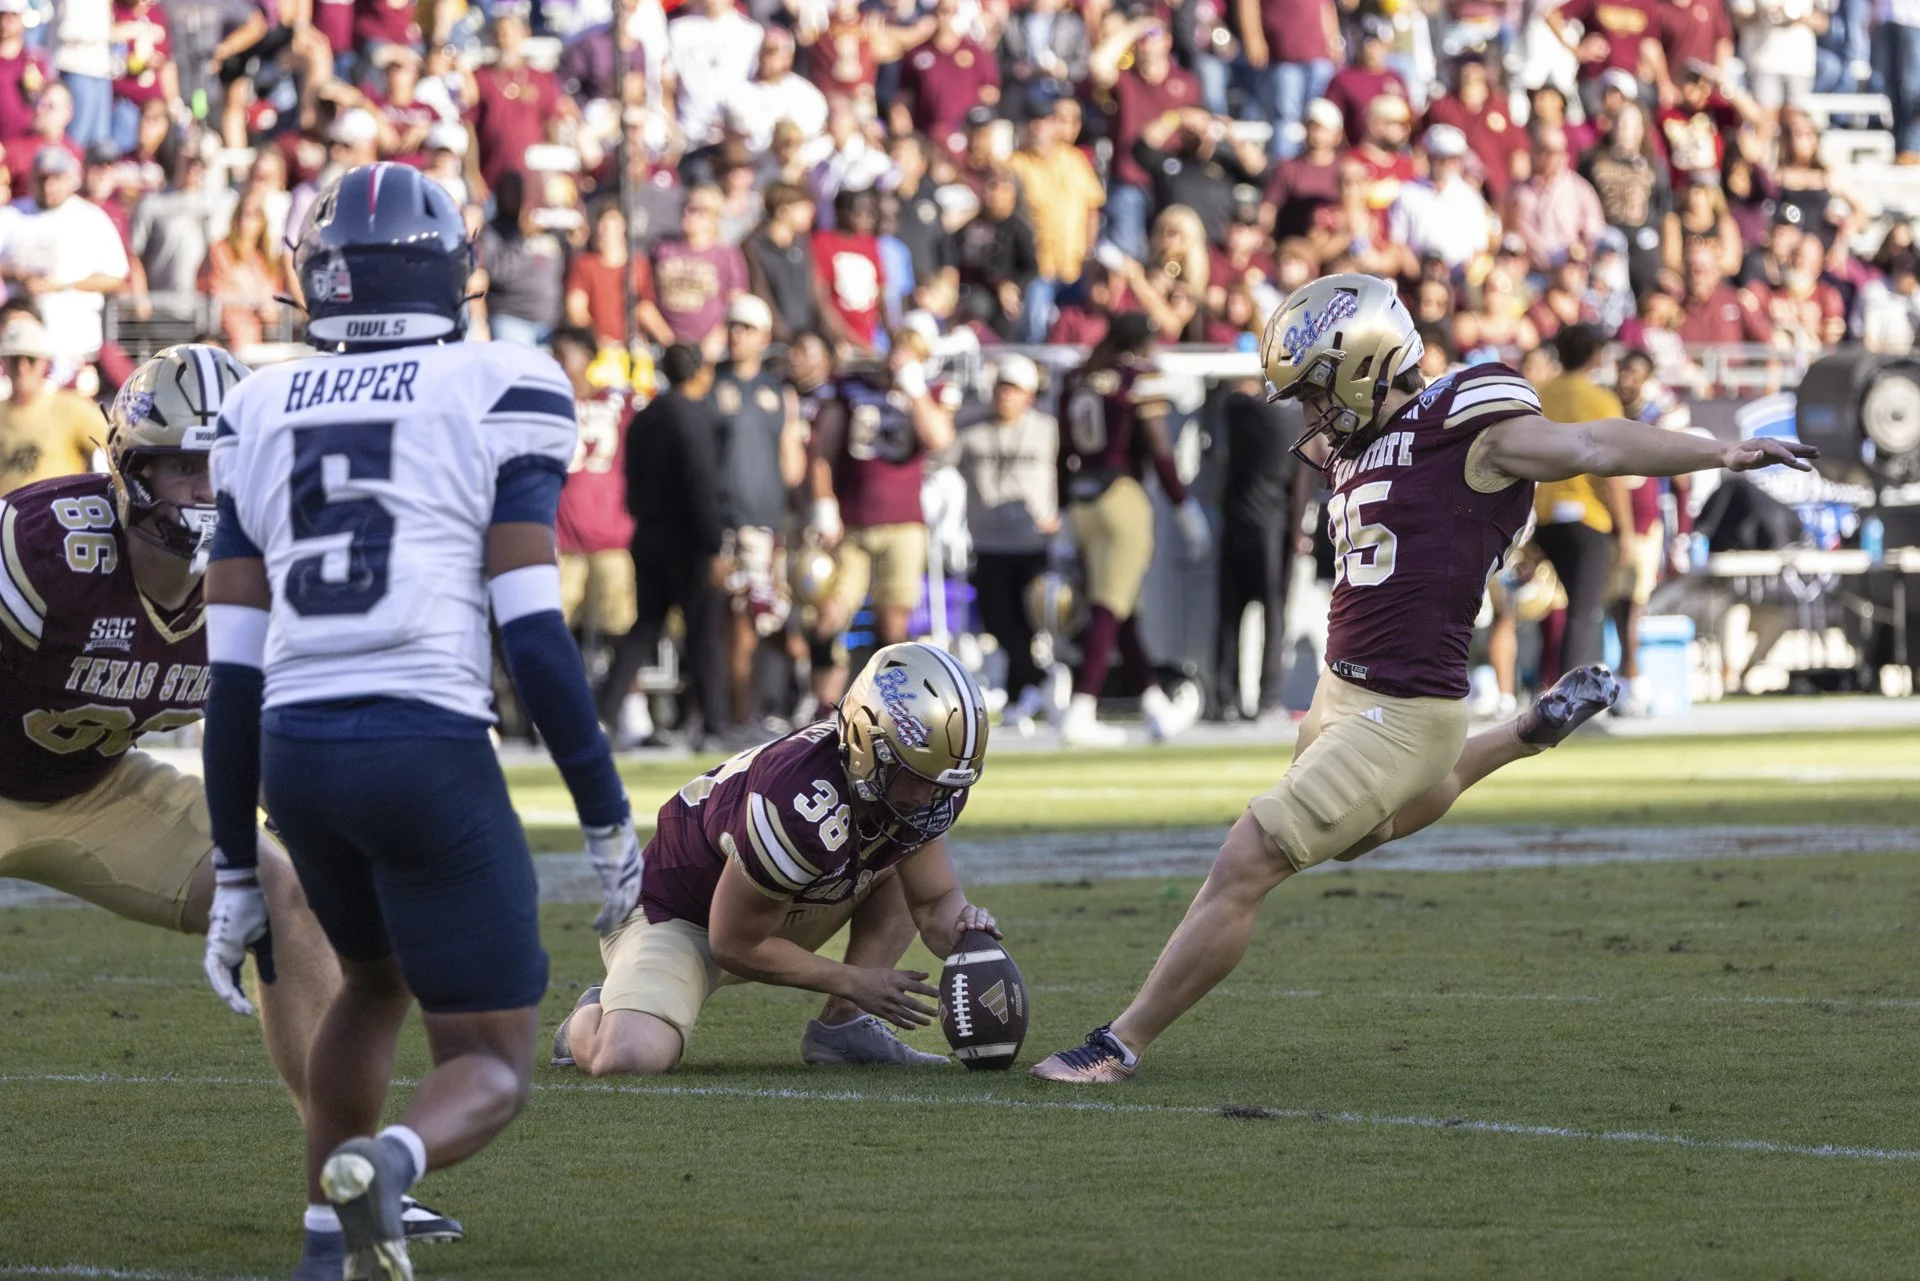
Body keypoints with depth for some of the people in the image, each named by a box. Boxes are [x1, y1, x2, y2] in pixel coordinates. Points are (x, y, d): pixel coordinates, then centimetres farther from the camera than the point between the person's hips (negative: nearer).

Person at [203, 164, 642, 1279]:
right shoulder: (500, 393, 0)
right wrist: (609, 818, 1)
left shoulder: (262, 413, 13)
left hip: (293, 752, 5)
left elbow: (234, 666, 12)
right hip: (428, 747, -5)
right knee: (494, 1069, 5)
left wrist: (236, 867, 19)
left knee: (376, 976, 34)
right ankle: (383, 1166, -27)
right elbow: (533, 632, -7)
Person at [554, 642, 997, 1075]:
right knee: (630, 1059, -31)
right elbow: (734, 945, -26)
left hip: (777, 907, 8)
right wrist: (854, 982, -19)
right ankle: (593, 1019, 6)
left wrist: (960, 926, -29)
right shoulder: (803, 810, -39)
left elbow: (935, 901, -4)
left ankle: (842, 1026, -1)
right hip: (676, 914, -8)